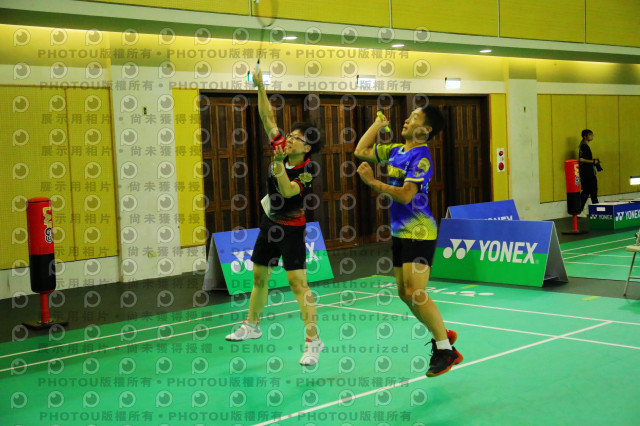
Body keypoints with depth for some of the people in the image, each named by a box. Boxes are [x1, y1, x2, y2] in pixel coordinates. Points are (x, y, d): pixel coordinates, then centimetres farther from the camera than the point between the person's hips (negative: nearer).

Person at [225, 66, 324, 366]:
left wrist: (278, 164, -41)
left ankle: (313, 341, -12)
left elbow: (287, 191, -32)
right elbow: (268, 118, 0)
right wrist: (260, 87, -6)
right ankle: (252, 326, 36)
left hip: (291, 228, -7)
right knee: (259, 276, 18)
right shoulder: (282, 150, -3)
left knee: (298, 282, -14)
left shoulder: (308, 170, -19)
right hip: (270, 223, 7)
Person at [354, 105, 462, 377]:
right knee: (404, 293, 11)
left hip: (418, 232, -9)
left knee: (415, 293, -12)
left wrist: (372, 182, -20)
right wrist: (378, 123, 17)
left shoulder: (421, 156, -14)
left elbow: (406, 195, -22)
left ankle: (446, 350, -1)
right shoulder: (395, 151, 12)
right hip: (400, 232, 9)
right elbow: (361, 151, 21)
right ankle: (441, 334, 27)